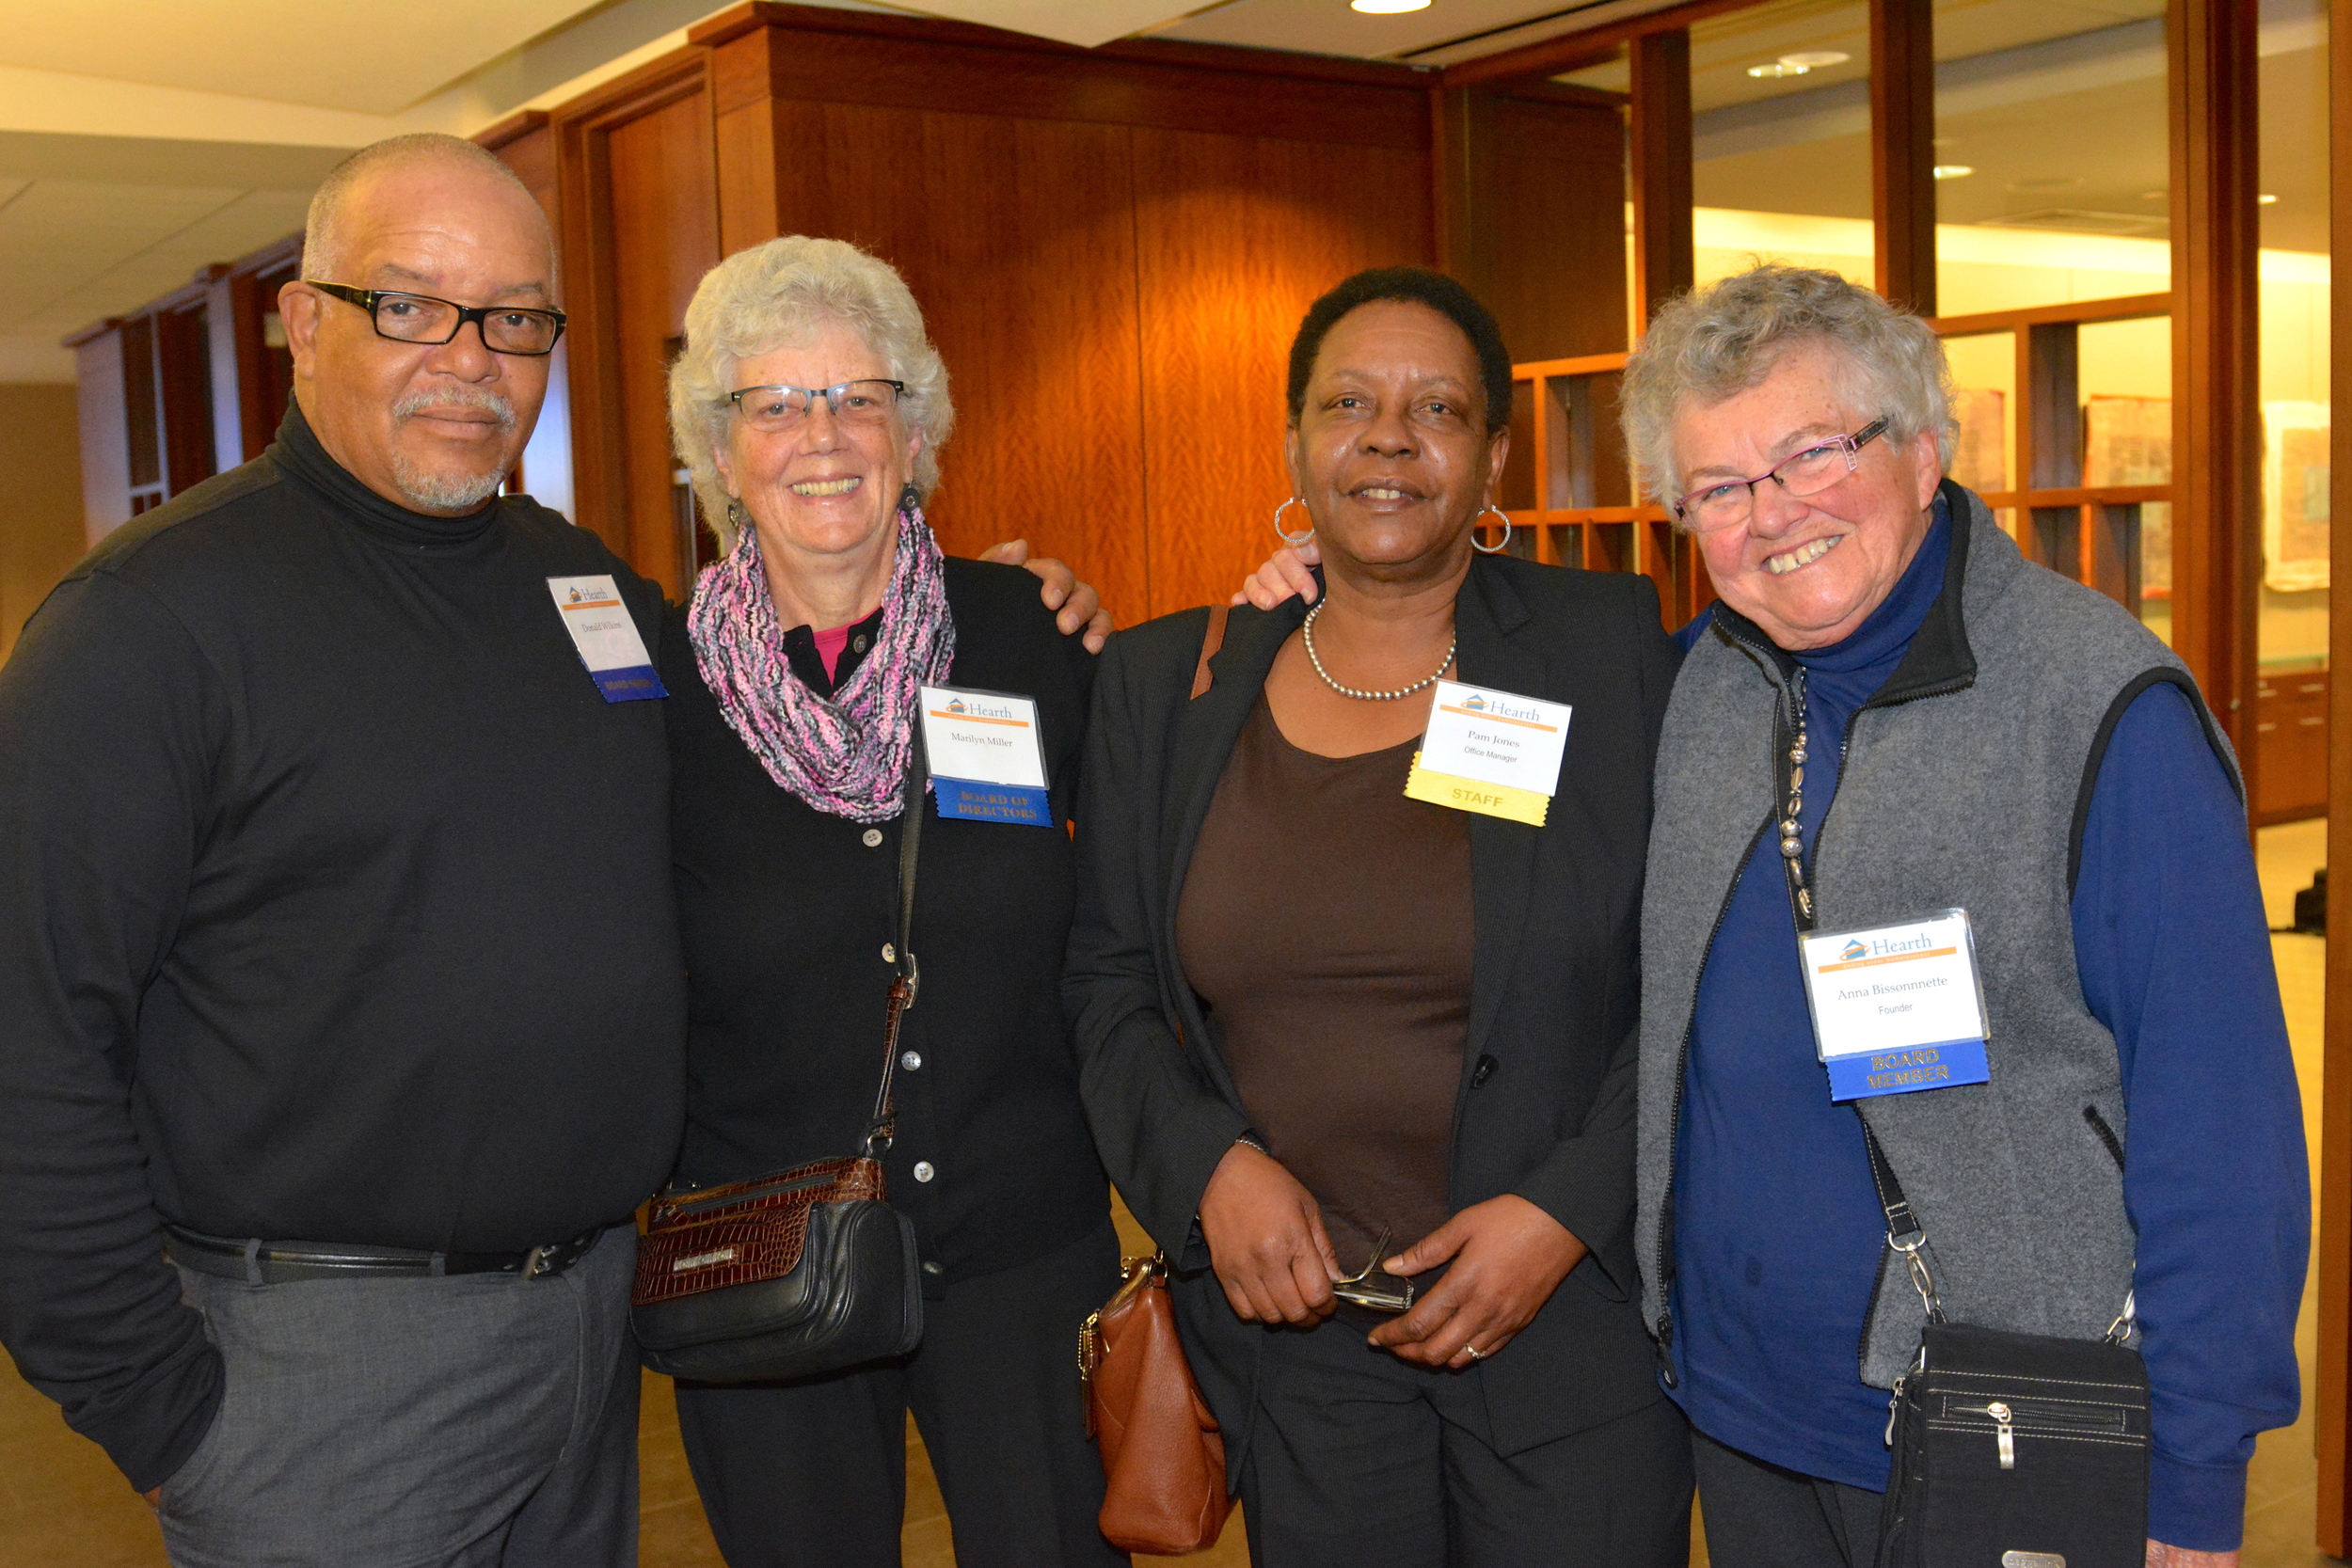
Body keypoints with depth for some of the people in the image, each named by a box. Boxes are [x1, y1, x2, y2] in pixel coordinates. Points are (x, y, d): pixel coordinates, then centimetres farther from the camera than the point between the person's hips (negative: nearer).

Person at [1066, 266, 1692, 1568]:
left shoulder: (1607, 651, -4)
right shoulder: (1164, 684, 4)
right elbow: (1107, 983, 8)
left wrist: (1569, 1210, -12)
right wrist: (1207, 1167, -8)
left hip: (1570, 1311, -2)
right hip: (1289, 1326, 2)